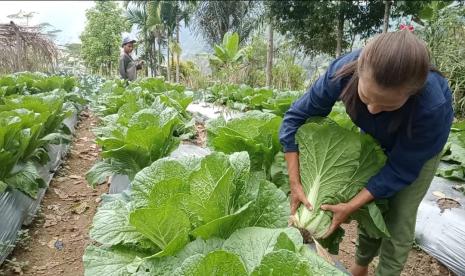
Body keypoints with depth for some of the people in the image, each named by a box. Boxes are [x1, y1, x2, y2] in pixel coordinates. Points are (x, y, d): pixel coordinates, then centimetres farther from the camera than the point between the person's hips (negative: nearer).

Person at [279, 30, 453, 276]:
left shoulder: (432, 106, -42)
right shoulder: (343, 71, -38)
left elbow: (401, 169, -28)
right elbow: (295, 117, -27)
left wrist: (350, 207, -31)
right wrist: (295, 183, -29)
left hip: (421, 148, -2)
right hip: (376, 140, 3)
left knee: (399, 219, -6)